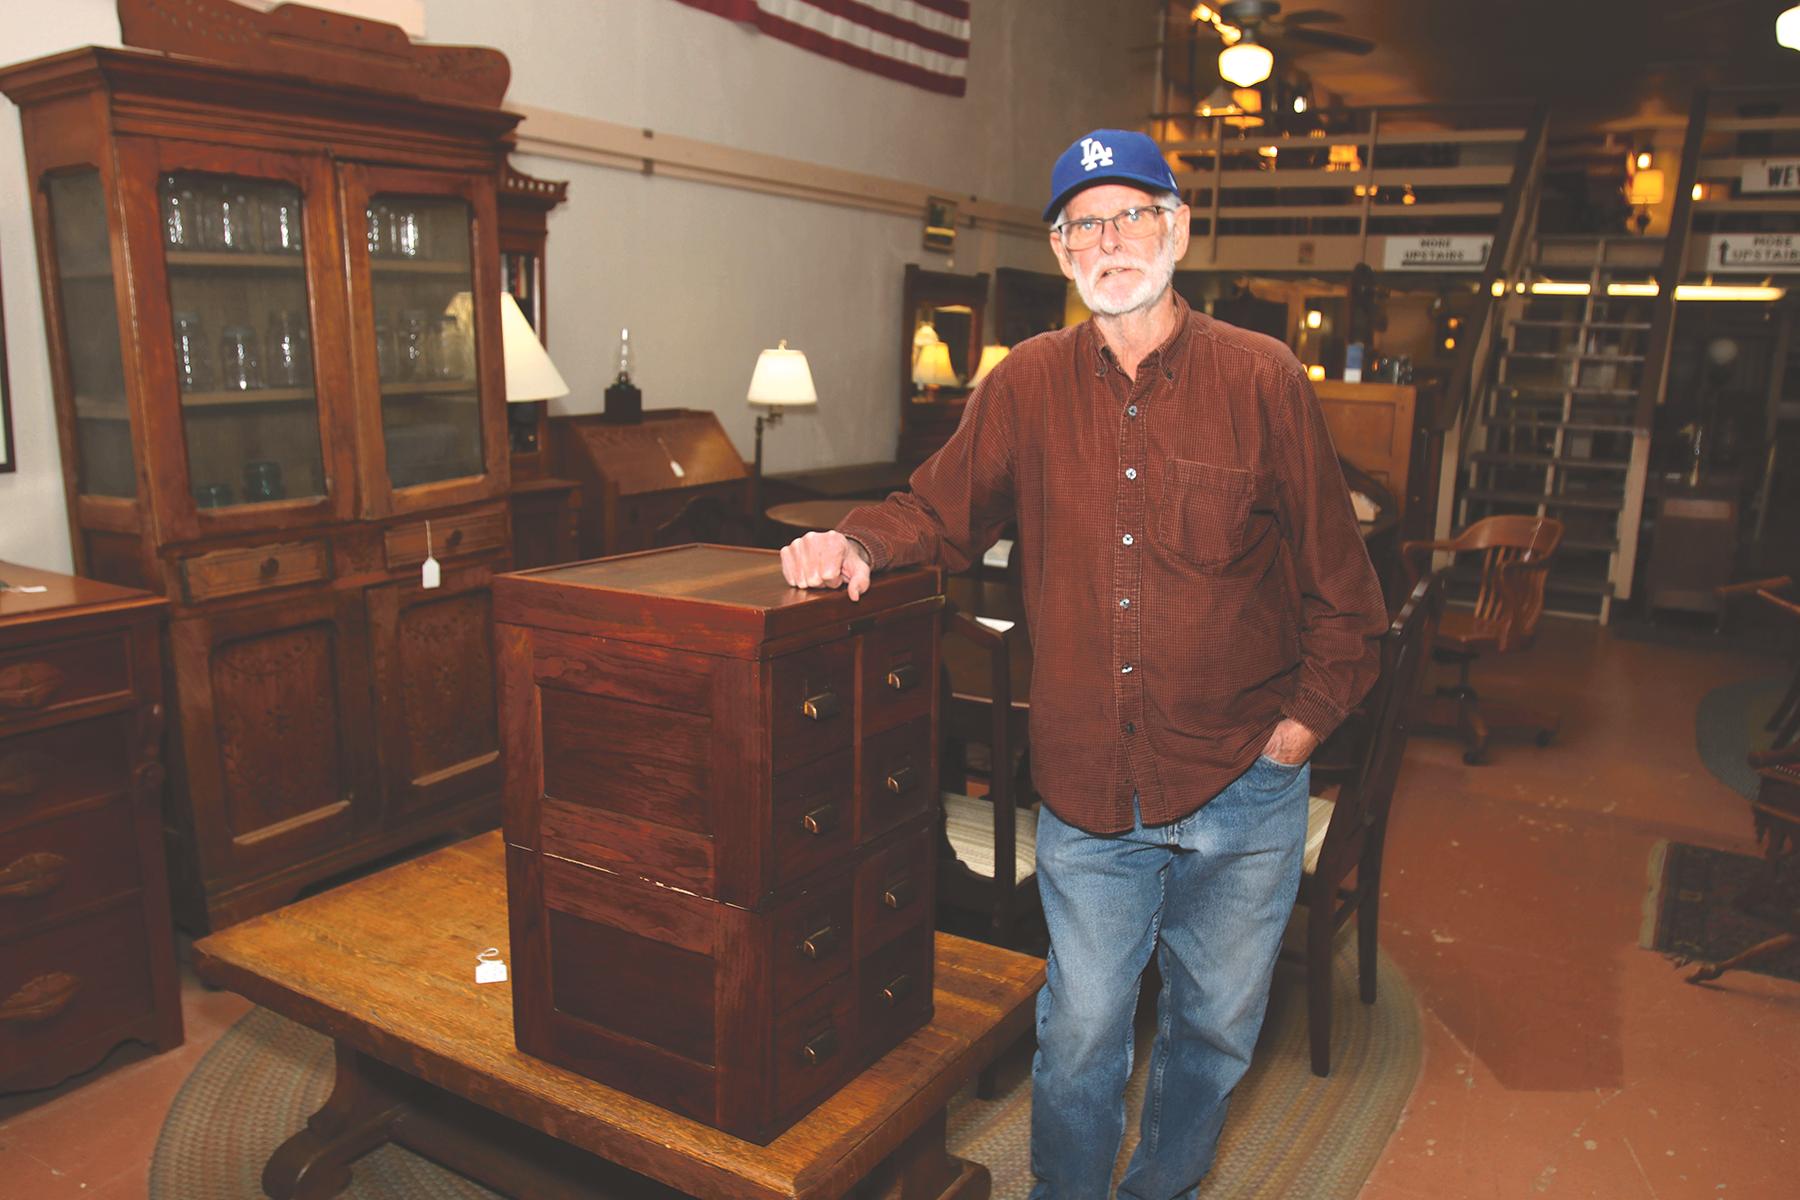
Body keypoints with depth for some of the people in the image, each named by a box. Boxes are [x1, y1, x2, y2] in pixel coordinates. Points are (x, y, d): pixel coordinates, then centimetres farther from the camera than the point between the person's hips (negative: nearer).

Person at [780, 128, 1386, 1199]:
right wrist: (858, 541, -11)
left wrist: (1302, 722, -5)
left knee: (1215, 1027, 19)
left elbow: (1339, 582, 0)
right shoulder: (1029, 384, -1)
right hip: (1088, 791, 0)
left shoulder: (1263, 378, -5)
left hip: (1241, 789, 0)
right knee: (1080, 1035, 12)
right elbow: (939, 513, 9)